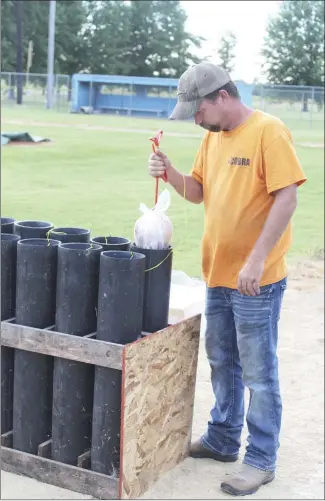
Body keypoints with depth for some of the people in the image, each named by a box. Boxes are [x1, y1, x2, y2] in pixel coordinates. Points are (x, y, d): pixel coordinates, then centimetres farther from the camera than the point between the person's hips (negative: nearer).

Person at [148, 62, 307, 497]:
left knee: (258, 373, 2)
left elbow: (287, 198, -19)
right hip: (217, 274, 8)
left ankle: (261, 460, 15)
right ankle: (223, 439, 36)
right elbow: (198, 191, 15)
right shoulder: (212, 136, 9)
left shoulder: (268, 131, -15)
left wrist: (256, 260, -23)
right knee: (222, 363, 19)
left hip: (256, 280, -8)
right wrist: (169, 173, -5)